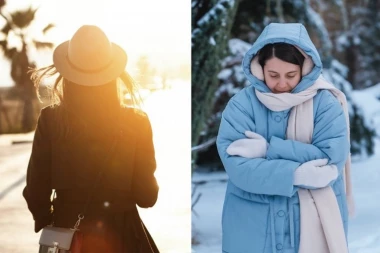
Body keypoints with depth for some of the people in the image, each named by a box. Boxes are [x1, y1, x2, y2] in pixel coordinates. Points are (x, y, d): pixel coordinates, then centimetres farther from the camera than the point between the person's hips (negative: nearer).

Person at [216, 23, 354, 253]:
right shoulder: (242, 104, -7)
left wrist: (269, 149, -18)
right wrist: (295, 175, -23)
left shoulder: (325, 103, -6)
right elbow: (235, 164, -16)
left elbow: (332, 158, -16)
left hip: (313, 224, 0)